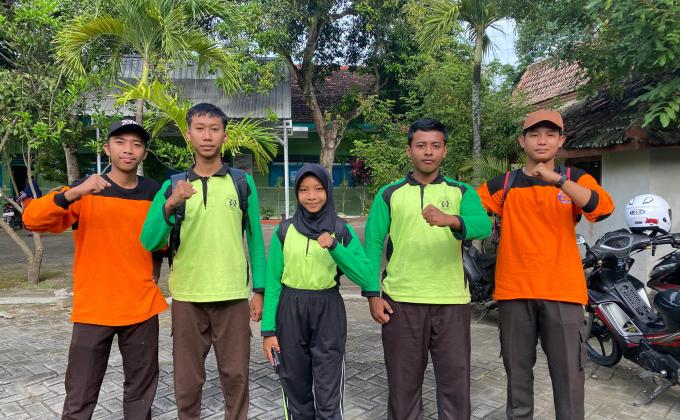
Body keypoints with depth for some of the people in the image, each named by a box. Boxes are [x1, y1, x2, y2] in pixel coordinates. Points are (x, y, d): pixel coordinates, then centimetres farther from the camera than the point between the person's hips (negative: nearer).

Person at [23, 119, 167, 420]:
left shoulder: (154, 192, 3)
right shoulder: (84, 192, -4)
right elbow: (32, 219, -19)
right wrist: (72, 194, -33)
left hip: (142, 307, 2)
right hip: (93, 308, -2)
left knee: (141, 390, 14)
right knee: (81, 395, 7)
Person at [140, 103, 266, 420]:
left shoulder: (243, 182, 2)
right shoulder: (173, 186, 2)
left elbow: (254, 239, 4)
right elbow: (149, 242, -6)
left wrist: (259, 290, 1)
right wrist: (170, 205, -22)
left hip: (233, 296, 0)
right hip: (187, 297, 1)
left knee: (236, 374, 10)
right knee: (187, 378, 13)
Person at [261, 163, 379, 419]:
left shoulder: (342, 231, -2)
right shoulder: (284, 231, 0)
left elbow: (365, 278, -10)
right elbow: (273, 282, 1)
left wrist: (335, 247, -22)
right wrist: (268, 329, -3)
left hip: (329, 313, -1)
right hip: (290, 312, 2)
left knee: (329, 394, 0)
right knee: (295, 388, 13)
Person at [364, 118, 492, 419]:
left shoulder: (462, 192, 5)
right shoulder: (388, 194, 6)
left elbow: (483, 225, -14)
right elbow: (373, 245, 2)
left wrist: (450, 220, -34)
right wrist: (373, 294, -6)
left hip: (452, 302, 0)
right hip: (401, 302, 0)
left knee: (456, 380, 8)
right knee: (404, 382, 11)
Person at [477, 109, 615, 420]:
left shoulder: (576, 179, 7)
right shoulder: (504, 183, 9)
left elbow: (603, 208, -12)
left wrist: (557, 179, -23)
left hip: (562, 291, -1)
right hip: (515, 291, 1)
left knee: (569, 375, 2)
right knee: (517, 373, 11)